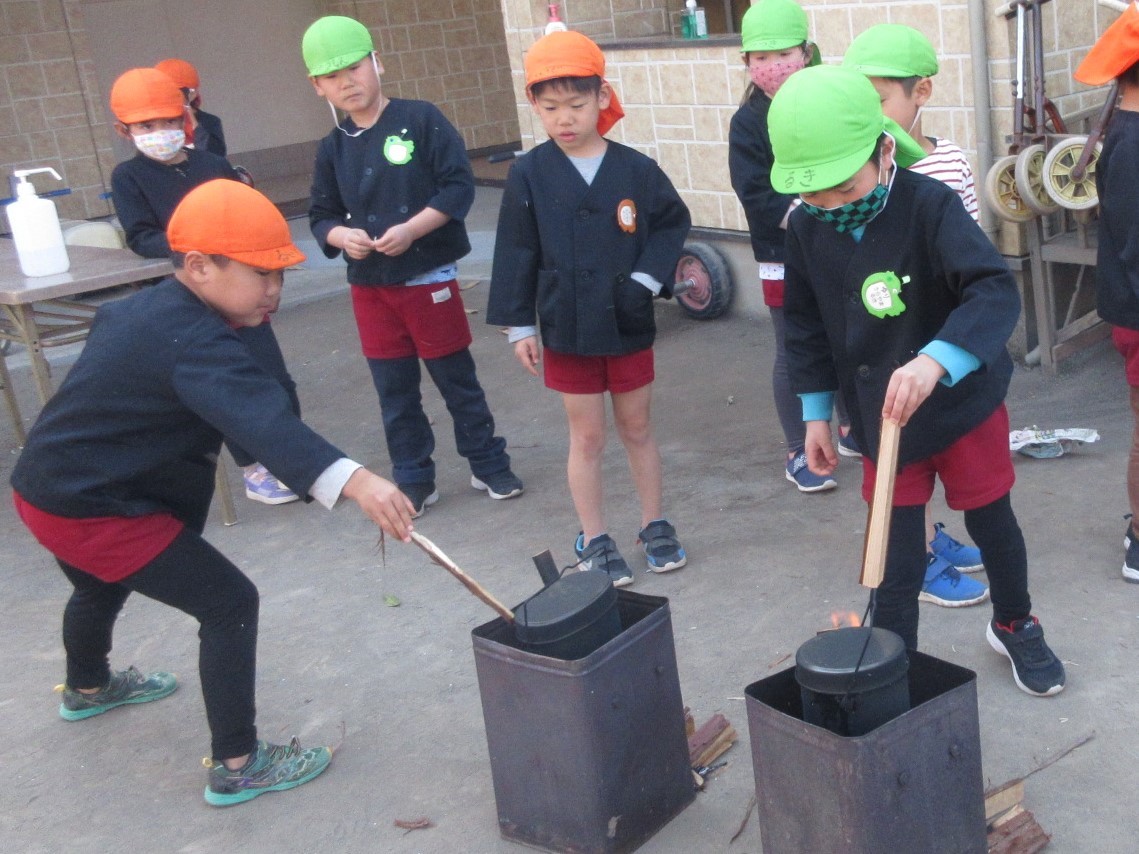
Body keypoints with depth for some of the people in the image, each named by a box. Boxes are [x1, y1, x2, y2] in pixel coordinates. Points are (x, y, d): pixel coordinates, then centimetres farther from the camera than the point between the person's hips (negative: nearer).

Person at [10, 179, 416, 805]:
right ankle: (237, 766, 2)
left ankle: (87, 688, 67)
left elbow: (108, 323, 29)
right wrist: (351, 480, -59)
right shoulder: (195, 342, -28)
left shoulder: (142, 307, 3)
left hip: (42, 485, 11)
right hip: (95, 512, -10)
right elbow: (264, 420, -46)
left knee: (102, 586, 37)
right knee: (230, 605, -6)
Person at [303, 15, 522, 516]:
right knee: (394, 391, 11)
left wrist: (411, 230, -23)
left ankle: (489, 465, 24)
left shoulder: (420, 120, -8)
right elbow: (321, 215, 9)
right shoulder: (332, 148, 4)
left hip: (429, 278, -4)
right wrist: (340, 235, -14)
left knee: (457, 379, 8)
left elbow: (459, 185, -13)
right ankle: (413, 481, 24)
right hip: (369, 286, 4)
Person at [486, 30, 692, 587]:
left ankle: (654, 526, 31)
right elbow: (516, 252, -3)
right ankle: (594, 541, 22)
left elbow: (673, 224, 5)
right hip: (567, 331, -1)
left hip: (628, 327, 1)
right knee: (586, 438, 9)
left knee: (637, 429, 15)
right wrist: (519, 325, -3)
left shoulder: (634, 169, -6)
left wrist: (646, 280, -8)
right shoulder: (529, 176, -7)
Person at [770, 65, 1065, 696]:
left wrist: (935, 361, -49)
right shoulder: (806, 228, -7)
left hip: (963, 403, -2)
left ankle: (1014, 626, 42)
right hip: (878, 415, 3)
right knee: (896, 551, 8)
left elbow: (995, 292, -33)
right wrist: (815, 413, 9)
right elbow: (807, 326, 6)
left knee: (991, 521, 16)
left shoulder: (929, 206, -23)